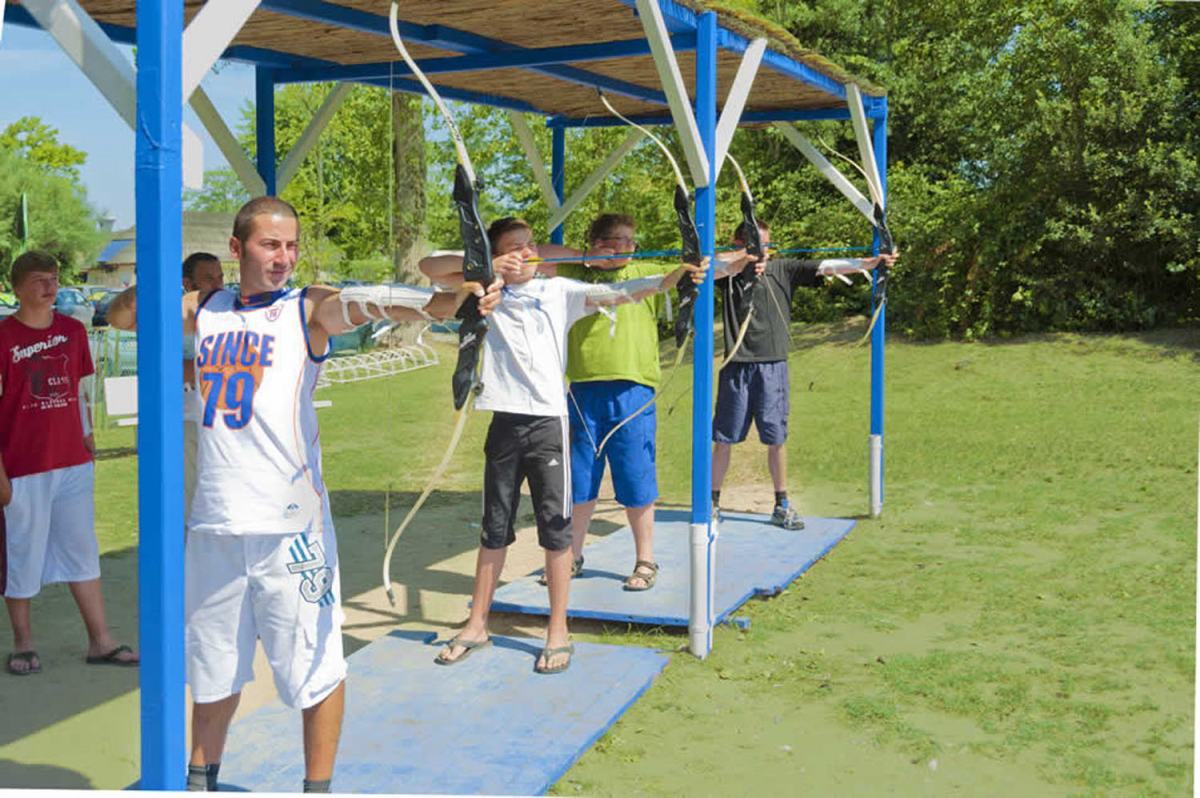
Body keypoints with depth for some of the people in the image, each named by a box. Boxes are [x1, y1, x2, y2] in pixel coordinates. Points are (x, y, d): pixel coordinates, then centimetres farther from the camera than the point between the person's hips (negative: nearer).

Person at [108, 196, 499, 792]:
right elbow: (121, 317, 21)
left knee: (315, 664, 2)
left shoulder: (309, 308, -4)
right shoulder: (204, 311, 9)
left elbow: (371, 302, -22)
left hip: (290, 520, -4)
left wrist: (457, 299, -40)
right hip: (215, 519, 4)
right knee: (214, 664, 18)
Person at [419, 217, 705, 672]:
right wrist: (485, 267, -10)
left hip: (548, 421, -2)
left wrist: (673, 278, -19)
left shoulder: (559, 292, 5)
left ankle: (558, 634, 10)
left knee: (555, 528, 1)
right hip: (505, 422, 2)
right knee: (495, 528, 11)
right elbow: (429, 267, 3)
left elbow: (615, 294, -6)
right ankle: (476, 626, 22)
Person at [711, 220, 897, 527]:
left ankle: (782, 506, 17)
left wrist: (868, 263, -9)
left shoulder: (782, 269, 7)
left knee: (776, 438, 6)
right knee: (724, 438, 4)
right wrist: (743, 258, -25)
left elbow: (824, 267, 0)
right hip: (737, 366, -2)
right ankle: (712, 502, 18)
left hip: (773, 366, 2)